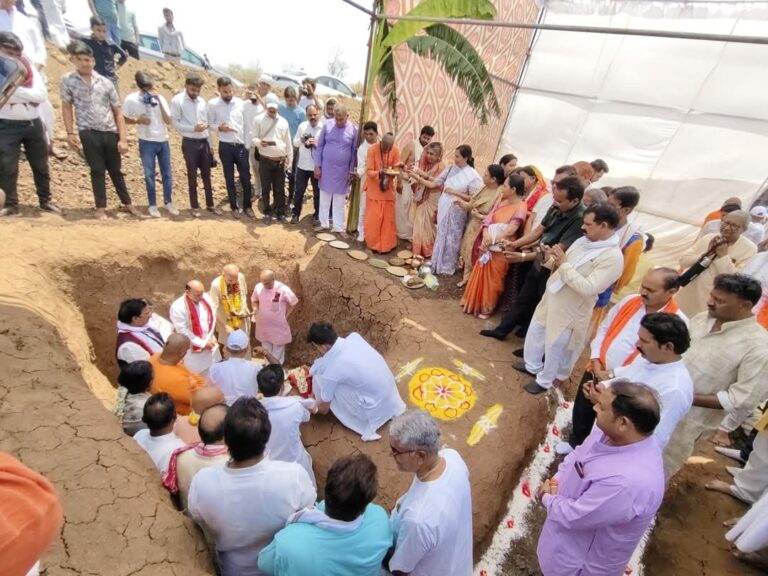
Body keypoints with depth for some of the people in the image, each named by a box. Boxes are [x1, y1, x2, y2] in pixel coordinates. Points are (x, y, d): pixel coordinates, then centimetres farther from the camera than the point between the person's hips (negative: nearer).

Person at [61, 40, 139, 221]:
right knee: (97, 171, 1)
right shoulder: (67, 80, 4)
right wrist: (70, 133, 0)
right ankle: (101, 207, 11)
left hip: (110, 133, 1)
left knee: (116, 170, 10)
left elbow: (118, 112, 5)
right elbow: (67, 107, 8)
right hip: (88, 133, -1)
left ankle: (127, 204, 22)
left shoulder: (106, 83, 4)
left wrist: (122, 139, -2)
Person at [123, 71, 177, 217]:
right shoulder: (131, 99, -5)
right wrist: (138, 120, -15)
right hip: (146, 142, -2)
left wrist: (159, 101, -13)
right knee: (150, 175, 2)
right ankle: (152, 205, 12)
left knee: (167, 174, 7)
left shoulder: (160, 98, 2)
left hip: (163, 141, 3)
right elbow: (125, 119, 4)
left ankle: (168, 202, 19)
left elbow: (168, 121, -7)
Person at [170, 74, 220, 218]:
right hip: (189, 143, -4)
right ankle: (194, 206, 13)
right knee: (192, 175, 3)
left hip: (204, 142, 4)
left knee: (206, 175, 8)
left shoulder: (202, 101, 10)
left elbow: (206, 123, 13)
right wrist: (193, 128, -21)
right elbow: (174, 122, -8)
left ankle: (210, 204, 18)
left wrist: (210, 145, 10)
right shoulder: (177, 100, -4)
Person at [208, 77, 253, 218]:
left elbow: (246, 123, 6)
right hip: (225, 146, -1)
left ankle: (247, 206, 18)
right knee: (229, 178, 7)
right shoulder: (213, 104, -1)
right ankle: (234, 206, 18)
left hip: (241, 145, 1)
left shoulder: (240, 102, 3)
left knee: (246, 177, 3)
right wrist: (219, 128, -16)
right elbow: (210, 124, 5)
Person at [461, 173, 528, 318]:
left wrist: (492, 240, -20)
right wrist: (486, 233, -18)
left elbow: (510, 231, -23)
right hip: (487, 244, 6)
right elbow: (489, 217, -1)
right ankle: (474, 301, 36)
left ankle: (486, 308, 27)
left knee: (492, 279, 8)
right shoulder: (501, 200, 4)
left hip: (500, 249, -6)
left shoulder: (521, 208, -17)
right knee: (479, 274, 16)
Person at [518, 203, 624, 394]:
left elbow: (588, 288, -31)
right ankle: (532, 365, 46)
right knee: (535, 332, 22)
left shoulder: (612, 257, -23)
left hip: (570, 310, -8)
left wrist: (564, 264, -28)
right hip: (551, 298, 8)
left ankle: (544, 381, 33)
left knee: (555, 347, 9)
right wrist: (555, 258, -5)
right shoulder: (583, 241, 2)